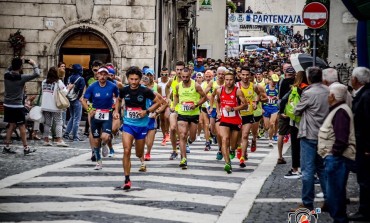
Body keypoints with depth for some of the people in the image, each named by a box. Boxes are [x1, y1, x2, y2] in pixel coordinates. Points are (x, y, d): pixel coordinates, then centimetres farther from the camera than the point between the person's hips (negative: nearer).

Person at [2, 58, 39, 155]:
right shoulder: (21, 78, -18)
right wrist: (34, 64, -3)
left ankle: (6, 147, 13)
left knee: (12, 125, 15)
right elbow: (36, 74, -17)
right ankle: (26, 148, 7)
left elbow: (10, 69, 22)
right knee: (22, 127, 2)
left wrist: (16, 62, 16)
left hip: (7, 105, 6)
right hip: (17, 106, -6)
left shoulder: (6, 75, -3)